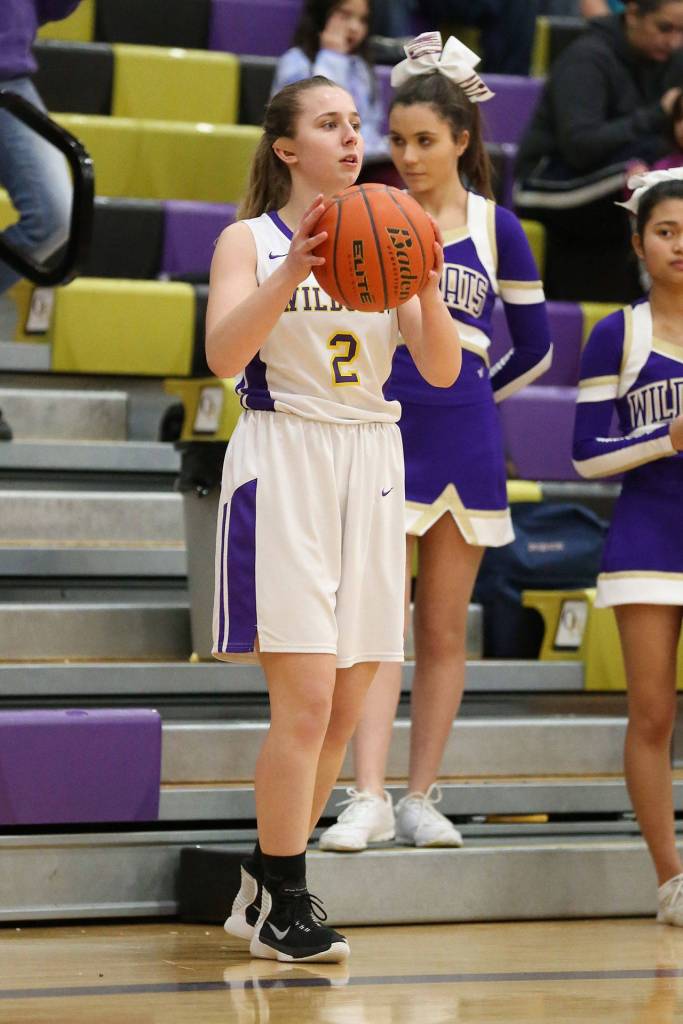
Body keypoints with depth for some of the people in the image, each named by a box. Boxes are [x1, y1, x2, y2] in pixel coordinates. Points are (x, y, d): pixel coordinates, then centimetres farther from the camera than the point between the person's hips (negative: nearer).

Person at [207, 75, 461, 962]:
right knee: (306, 698, -12)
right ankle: (282, 906, -1)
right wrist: (294, 269, -27)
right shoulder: (252, 241, -1)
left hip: (371, 464, 5)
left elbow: (443, 371, 4)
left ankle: (266, 888, 19)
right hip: (284, 464, -5)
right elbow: (223, 354, -16)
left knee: (343, 708, 5)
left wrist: (427, 289, -14)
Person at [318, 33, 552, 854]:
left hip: (463, 441, 2)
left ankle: (421, 799, 11)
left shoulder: (495, 229, 5)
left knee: (444, 631, 5)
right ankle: (369, 799, -15)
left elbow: (534, 348, 14)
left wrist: (472, 396, 12)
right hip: (382, 437, -1)